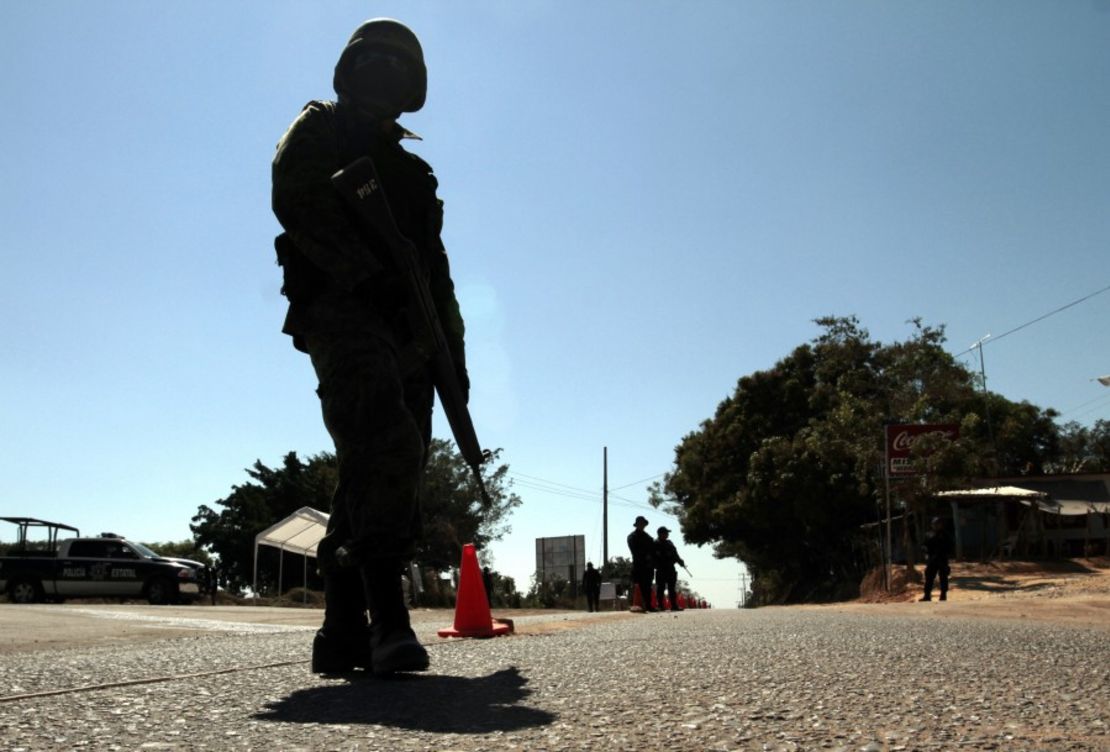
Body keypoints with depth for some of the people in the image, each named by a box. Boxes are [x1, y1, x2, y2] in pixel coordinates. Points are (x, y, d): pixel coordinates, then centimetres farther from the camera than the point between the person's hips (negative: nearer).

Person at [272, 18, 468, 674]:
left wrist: (453, 349, 17)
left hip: (404, 331, 7)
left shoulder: (414, 172, 31)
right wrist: (366, 273, -20)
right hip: (340, 312, -6)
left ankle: (344, 633, 1)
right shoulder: (318, 130, 15)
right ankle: (388, 618, -28)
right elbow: (298, 200, -7)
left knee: (391, 472, -2)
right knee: (385, 448, -27)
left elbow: (435, 269, 28)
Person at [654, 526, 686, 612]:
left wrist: (680, 562, 5)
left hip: (670, 569, 7)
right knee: (660, 588, -3)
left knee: (672, 588, 7)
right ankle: (661, 606, 1)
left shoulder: (669, 543, 16)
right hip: (660, 570, -7)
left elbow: (675, 555, 20)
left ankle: (674, 605, 10)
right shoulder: (655, 544, -5)